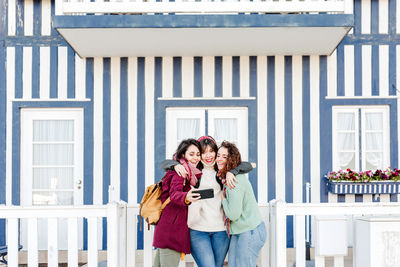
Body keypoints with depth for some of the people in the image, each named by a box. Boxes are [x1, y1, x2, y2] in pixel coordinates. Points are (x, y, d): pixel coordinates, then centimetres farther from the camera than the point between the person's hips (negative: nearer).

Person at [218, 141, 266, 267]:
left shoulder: (235, 181, -21)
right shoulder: (225, 177, 8)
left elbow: (234, 215, -21)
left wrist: (223, 198, -7)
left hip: (250, 233, -9)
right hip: (239, 232, 9)